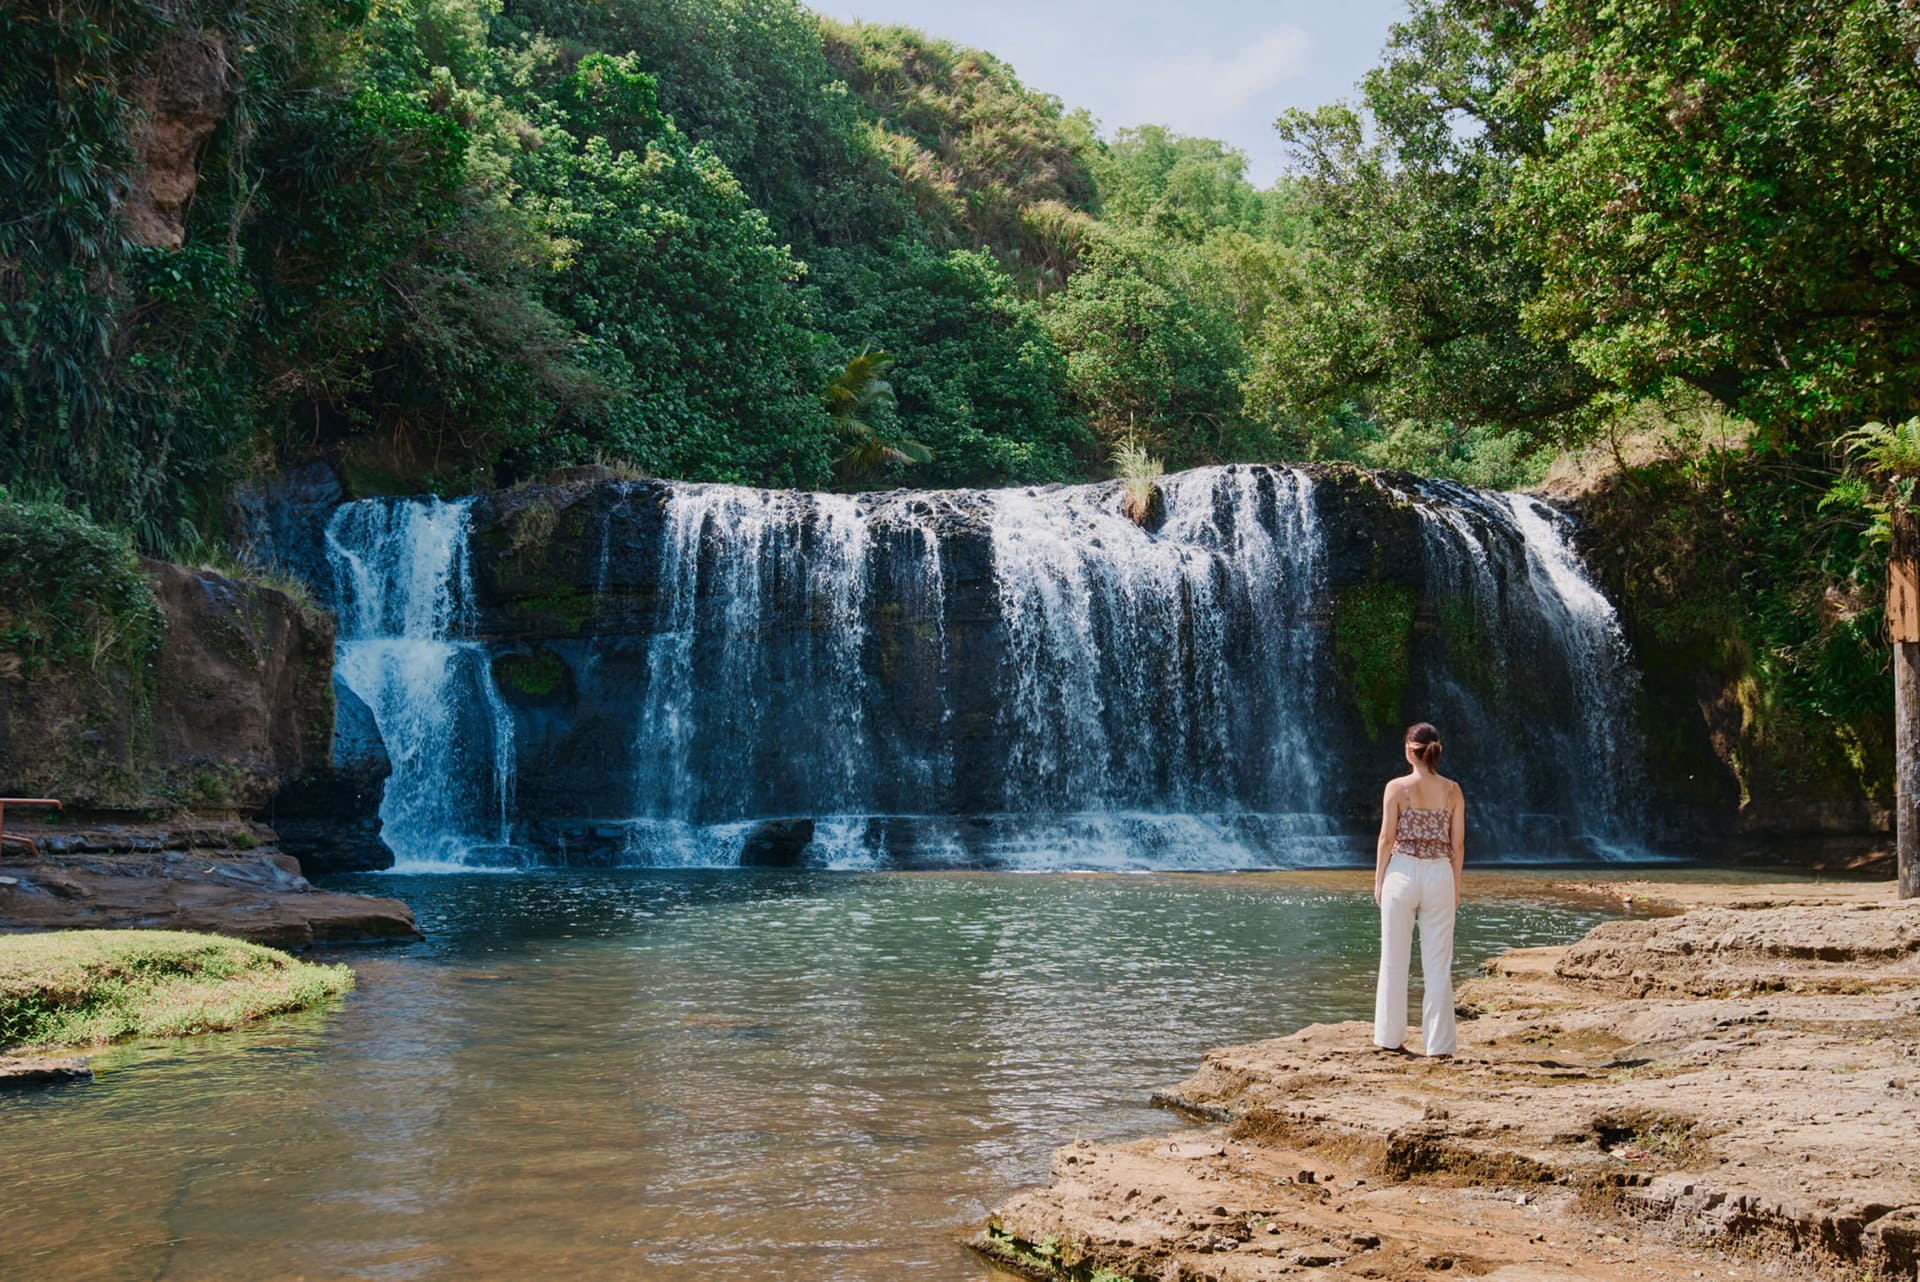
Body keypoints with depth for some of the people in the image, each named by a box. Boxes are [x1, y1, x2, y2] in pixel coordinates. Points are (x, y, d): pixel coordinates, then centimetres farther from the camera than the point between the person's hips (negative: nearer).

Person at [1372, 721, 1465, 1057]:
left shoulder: (1397, 787, -6)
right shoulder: (1452, 790, 2)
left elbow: (1387, 838, -5)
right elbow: (1458, 844, 4)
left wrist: (1378, 881, 4)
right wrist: (1456, 886, 13)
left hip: (1402, 872, -2)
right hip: (1439, 875, 2)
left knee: (1394, 962, 7)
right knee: (1438, 965, 6)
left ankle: (1390, 1038, 13)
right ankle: (1438, 1043, 6)